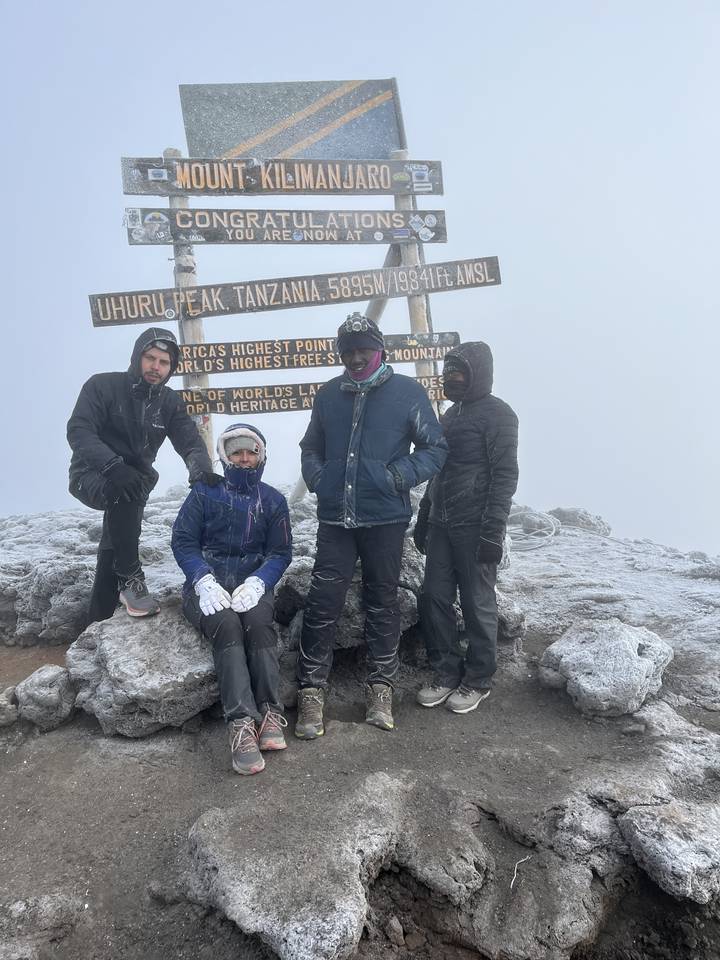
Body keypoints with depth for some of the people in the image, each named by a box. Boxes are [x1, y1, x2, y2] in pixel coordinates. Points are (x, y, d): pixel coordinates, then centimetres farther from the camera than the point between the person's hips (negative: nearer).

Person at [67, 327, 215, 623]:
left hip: (134, 482, 5)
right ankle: (130, 578, -28)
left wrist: (201, 469, -34)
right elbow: (78, 431, -22)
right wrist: (112, 466, -39)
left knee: (113, 551, 4)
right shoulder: (103, 385, -11)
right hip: (92, 476, -5)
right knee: (123, 492, -37)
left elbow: (190, 441, -9)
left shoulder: (169, 402, 2)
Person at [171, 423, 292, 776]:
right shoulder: (204, 492, 6)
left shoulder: (273, 501, 11)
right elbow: (183, 541, -1)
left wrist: (257, 583, -17)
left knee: (258, 621, -32)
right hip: (207, 582, -1)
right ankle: (242, 722, -41)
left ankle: (270, 713, -33)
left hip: (252, 584, 1)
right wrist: (204, 581, -18)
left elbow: (280, 552, 3)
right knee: (227, 624, -32)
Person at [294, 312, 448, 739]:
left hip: (386, 518, -2)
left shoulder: (407, 391, -1)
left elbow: (435, 447, 1)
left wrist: (401, 476, -13)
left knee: (382, 602, 10)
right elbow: (311, 446, 21)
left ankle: (381, 686, 24)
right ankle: (312, 691, 11)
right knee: (323, 602, 0)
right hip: (335, 518, 2)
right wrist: (316, 478, 2)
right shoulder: (329, 394, 9)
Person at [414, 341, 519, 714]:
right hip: (441, 524, 8)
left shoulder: (496, 414, -6)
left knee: (477, 603, 2)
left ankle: (477, 680, 16)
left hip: (474, 527, -8)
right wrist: (423, 519, 21)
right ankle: (446, 672, 21)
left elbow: (504, 475, -13)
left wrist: (493, 530, -19)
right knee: (434, 598, 7)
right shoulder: (450, 415, 19)